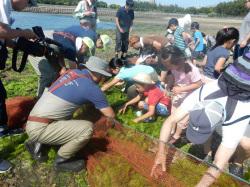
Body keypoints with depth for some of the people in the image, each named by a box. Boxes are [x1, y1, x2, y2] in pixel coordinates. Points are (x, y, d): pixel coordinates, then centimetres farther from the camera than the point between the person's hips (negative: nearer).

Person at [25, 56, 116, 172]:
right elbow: (110, 115, 1)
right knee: (87, 128, -15)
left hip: (33, 123, 9)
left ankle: (36, 142, 22)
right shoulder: (91, 87, -11)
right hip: (39, 128, -8)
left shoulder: (73, 72, 9)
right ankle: (61, 160, 6)